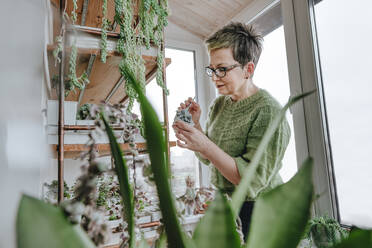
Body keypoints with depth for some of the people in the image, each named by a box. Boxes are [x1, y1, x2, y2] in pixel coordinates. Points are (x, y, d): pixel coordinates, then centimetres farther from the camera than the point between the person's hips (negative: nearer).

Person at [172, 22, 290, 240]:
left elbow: (253, 182, -26)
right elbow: (208, 159, 7)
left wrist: (205, 146, -34)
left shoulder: (268, 112, -20)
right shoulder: (219, 104, 2)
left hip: (258, 213, -6)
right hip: (223, 206, 6)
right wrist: (195, 124, -7)